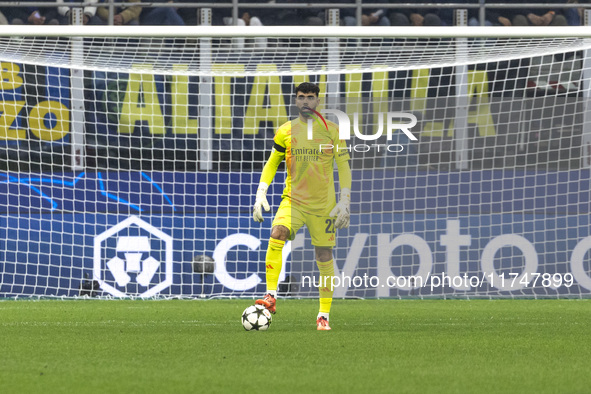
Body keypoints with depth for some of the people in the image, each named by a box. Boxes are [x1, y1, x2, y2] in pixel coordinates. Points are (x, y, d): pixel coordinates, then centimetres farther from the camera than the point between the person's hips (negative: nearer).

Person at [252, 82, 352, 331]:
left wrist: (344, 203, -4)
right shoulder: (285, 132, 4)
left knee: (324, 258, 1)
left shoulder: (332, 131, 0)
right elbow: (272, 163, 13)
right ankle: (271, 297, -28)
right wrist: (261, 194, 1)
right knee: (277, 235, -27)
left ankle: (324, 315, 11)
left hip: (324, 205, 0)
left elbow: (344, 166, 3)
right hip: (293, 200, 1)